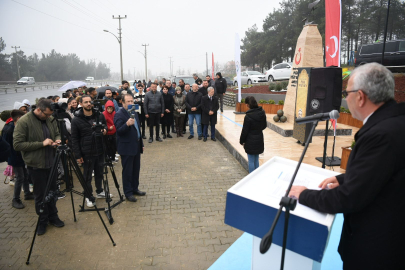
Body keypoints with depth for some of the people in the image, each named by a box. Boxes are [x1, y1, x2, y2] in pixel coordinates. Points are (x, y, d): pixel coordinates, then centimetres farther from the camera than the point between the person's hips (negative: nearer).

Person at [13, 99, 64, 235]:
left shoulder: (50, 119, 1)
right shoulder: (24, 122, -15)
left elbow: (57, 133, 15)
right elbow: (17, 144, -16)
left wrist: (57, 140, -8)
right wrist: (41, 143, -21)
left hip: (51, 163, 5)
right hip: (36, 165, -5)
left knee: (52, 192, 16)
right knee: (40, 195, 8)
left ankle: (53, 216, 34)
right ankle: (42, 221, 27)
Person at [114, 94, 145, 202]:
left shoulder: (134, 113, 14)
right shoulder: (119, 115, -12)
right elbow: (119, 131, -21)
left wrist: (141, 144, 20)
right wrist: (127, 124, -39)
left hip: (136, 146, 8)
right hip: (127, 148, -8)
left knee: (136, 169, 15)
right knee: (127, 171, 1)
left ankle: (135, 188, 29)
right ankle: (128, 192, 13)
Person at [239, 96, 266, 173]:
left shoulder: (248, 116, -22)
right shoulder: (262, 113, -2)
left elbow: (245, 131, -14)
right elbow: (265, 126, 11)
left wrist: (241, 141, -1)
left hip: (251, 142, -6)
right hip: (259, 140, 7)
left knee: (251, 161, 6)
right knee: (256, 160, 19)